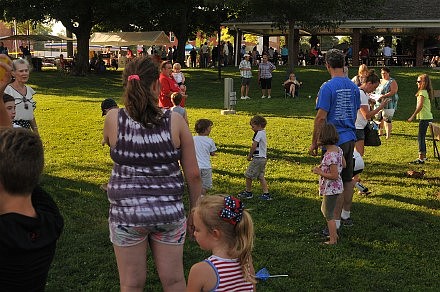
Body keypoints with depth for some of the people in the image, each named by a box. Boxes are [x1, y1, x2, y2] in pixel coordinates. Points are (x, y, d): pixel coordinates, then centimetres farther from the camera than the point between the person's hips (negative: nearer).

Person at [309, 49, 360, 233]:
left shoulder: (328, 87, -15)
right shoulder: (353, 87, 7)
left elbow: (321, 117, -16)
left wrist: (314, 143, -9)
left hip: (334, 141, -7)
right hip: (350, 138, 7)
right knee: (347, 180, 16)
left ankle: (336, 223, 2)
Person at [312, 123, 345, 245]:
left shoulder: (330, 155, -27)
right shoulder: (338, 150, 0)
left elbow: (334, 175, -26)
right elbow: (343, 165, 15)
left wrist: (320, 172, -18)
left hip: (331, 188, -10)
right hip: (336, 187, 10)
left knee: (329, 214, 4)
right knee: (324, 209, 24)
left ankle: (333, 240, 13)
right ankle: (334, 234, 32)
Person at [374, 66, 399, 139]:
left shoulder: (392, 82, -5)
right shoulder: (380, 81, 17)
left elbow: (393, 92, -17)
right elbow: (377, 91, 25)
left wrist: (383, 96, -24)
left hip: (388, 104, -7)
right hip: (379, 104, 7)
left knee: (387, 120, -9)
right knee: (379, 119, 9)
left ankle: (388, 135, -5)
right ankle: (380, 133, 22)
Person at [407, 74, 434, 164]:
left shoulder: (422, 92, -14)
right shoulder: (426, 92, 14)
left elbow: (420, 106, -20)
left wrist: (412, 116, -17)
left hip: (424, 118, -10)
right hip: (427, 117, 10)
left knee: (420, 137, -8)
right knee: (421, 137, 17)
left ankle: (421, 158, -8)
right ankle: (423, 156, 25)